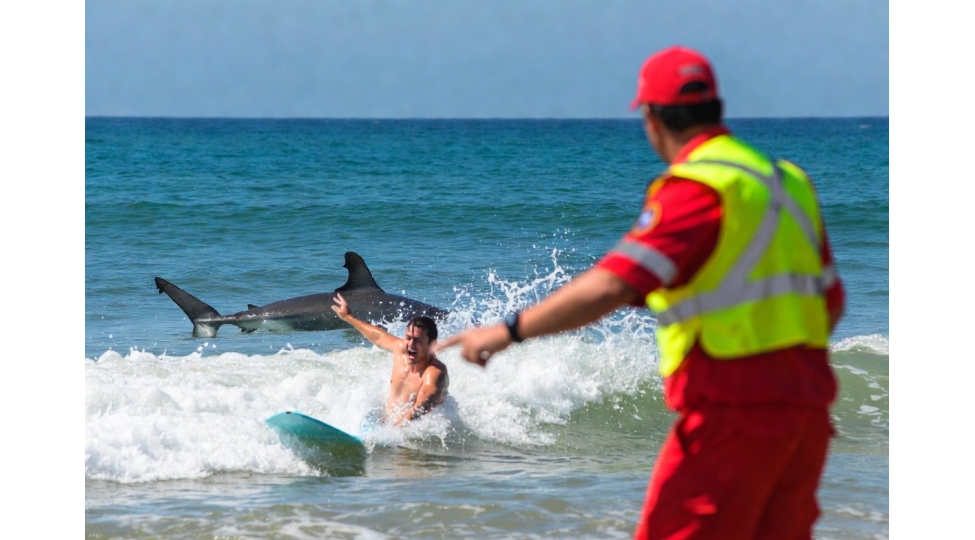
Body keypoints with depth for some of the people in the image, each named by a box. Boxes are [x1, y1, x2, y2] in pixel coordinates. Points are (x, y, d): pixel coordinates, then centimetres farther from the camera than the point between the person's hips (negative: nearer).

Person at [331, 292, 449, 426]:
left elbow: (420, 409, -39)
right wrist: (348, 317, 36)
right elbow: (379, 336, 22)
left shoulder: (435, 373, -23)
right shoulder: (401, 348, -2)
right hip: (386, 422, 9)